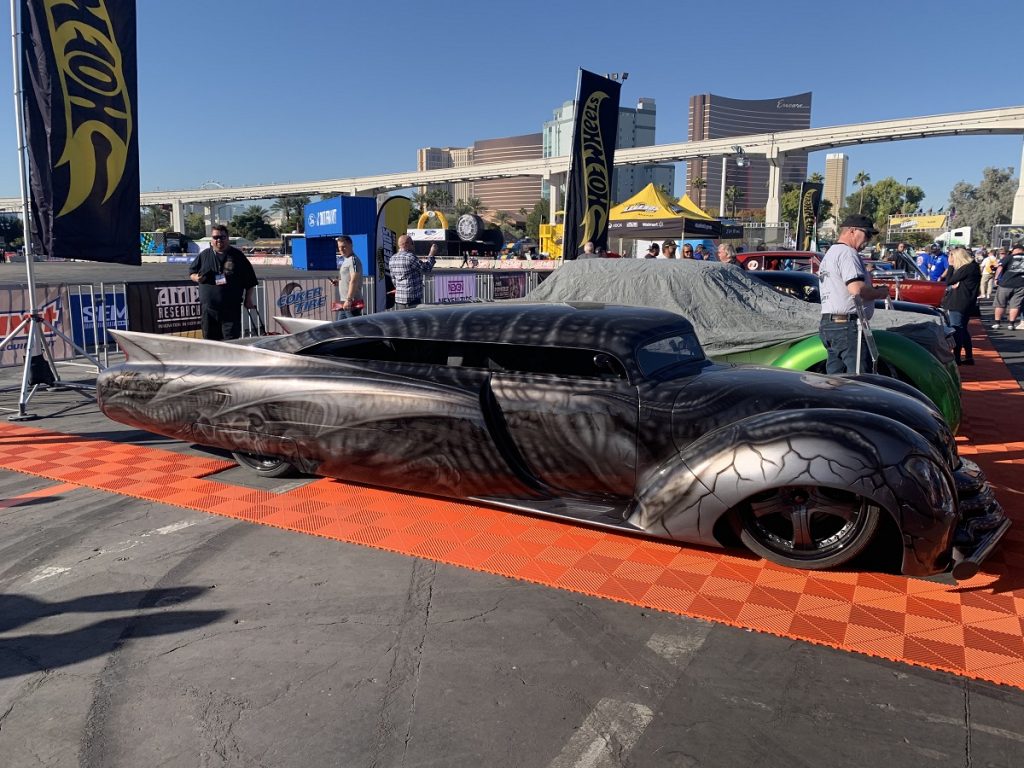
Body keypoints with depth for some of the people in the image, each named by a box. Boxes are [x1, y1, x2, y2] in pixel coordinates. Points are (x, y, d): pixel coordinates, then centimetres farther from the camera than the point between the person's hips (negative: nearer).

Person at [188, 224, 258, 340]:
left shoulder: (237, 256, 4)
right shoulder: (204, 255, 9)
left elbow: (250, 280, 6)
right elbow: (191, 272, 18)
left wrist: (248, 300, 2)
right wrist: (196, 278, -5)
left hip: (231, 309, -2)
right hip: (208, 308, 3)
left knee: (232, 339, -5)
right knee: (210, 340, 9)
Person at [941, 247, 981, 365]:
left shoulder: (966, 269, -16)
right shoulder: (972, 267, 15)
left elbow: (948, 282, -11)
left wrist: (951, 266, -4)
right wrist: (952, 286, -8)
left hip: (958, 305, -10)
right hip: (964, 305, 10)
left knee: (957, 331, -6)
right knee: (962, 330, 15)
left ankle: (956, 358, -4)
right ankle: (969, 357, 20)